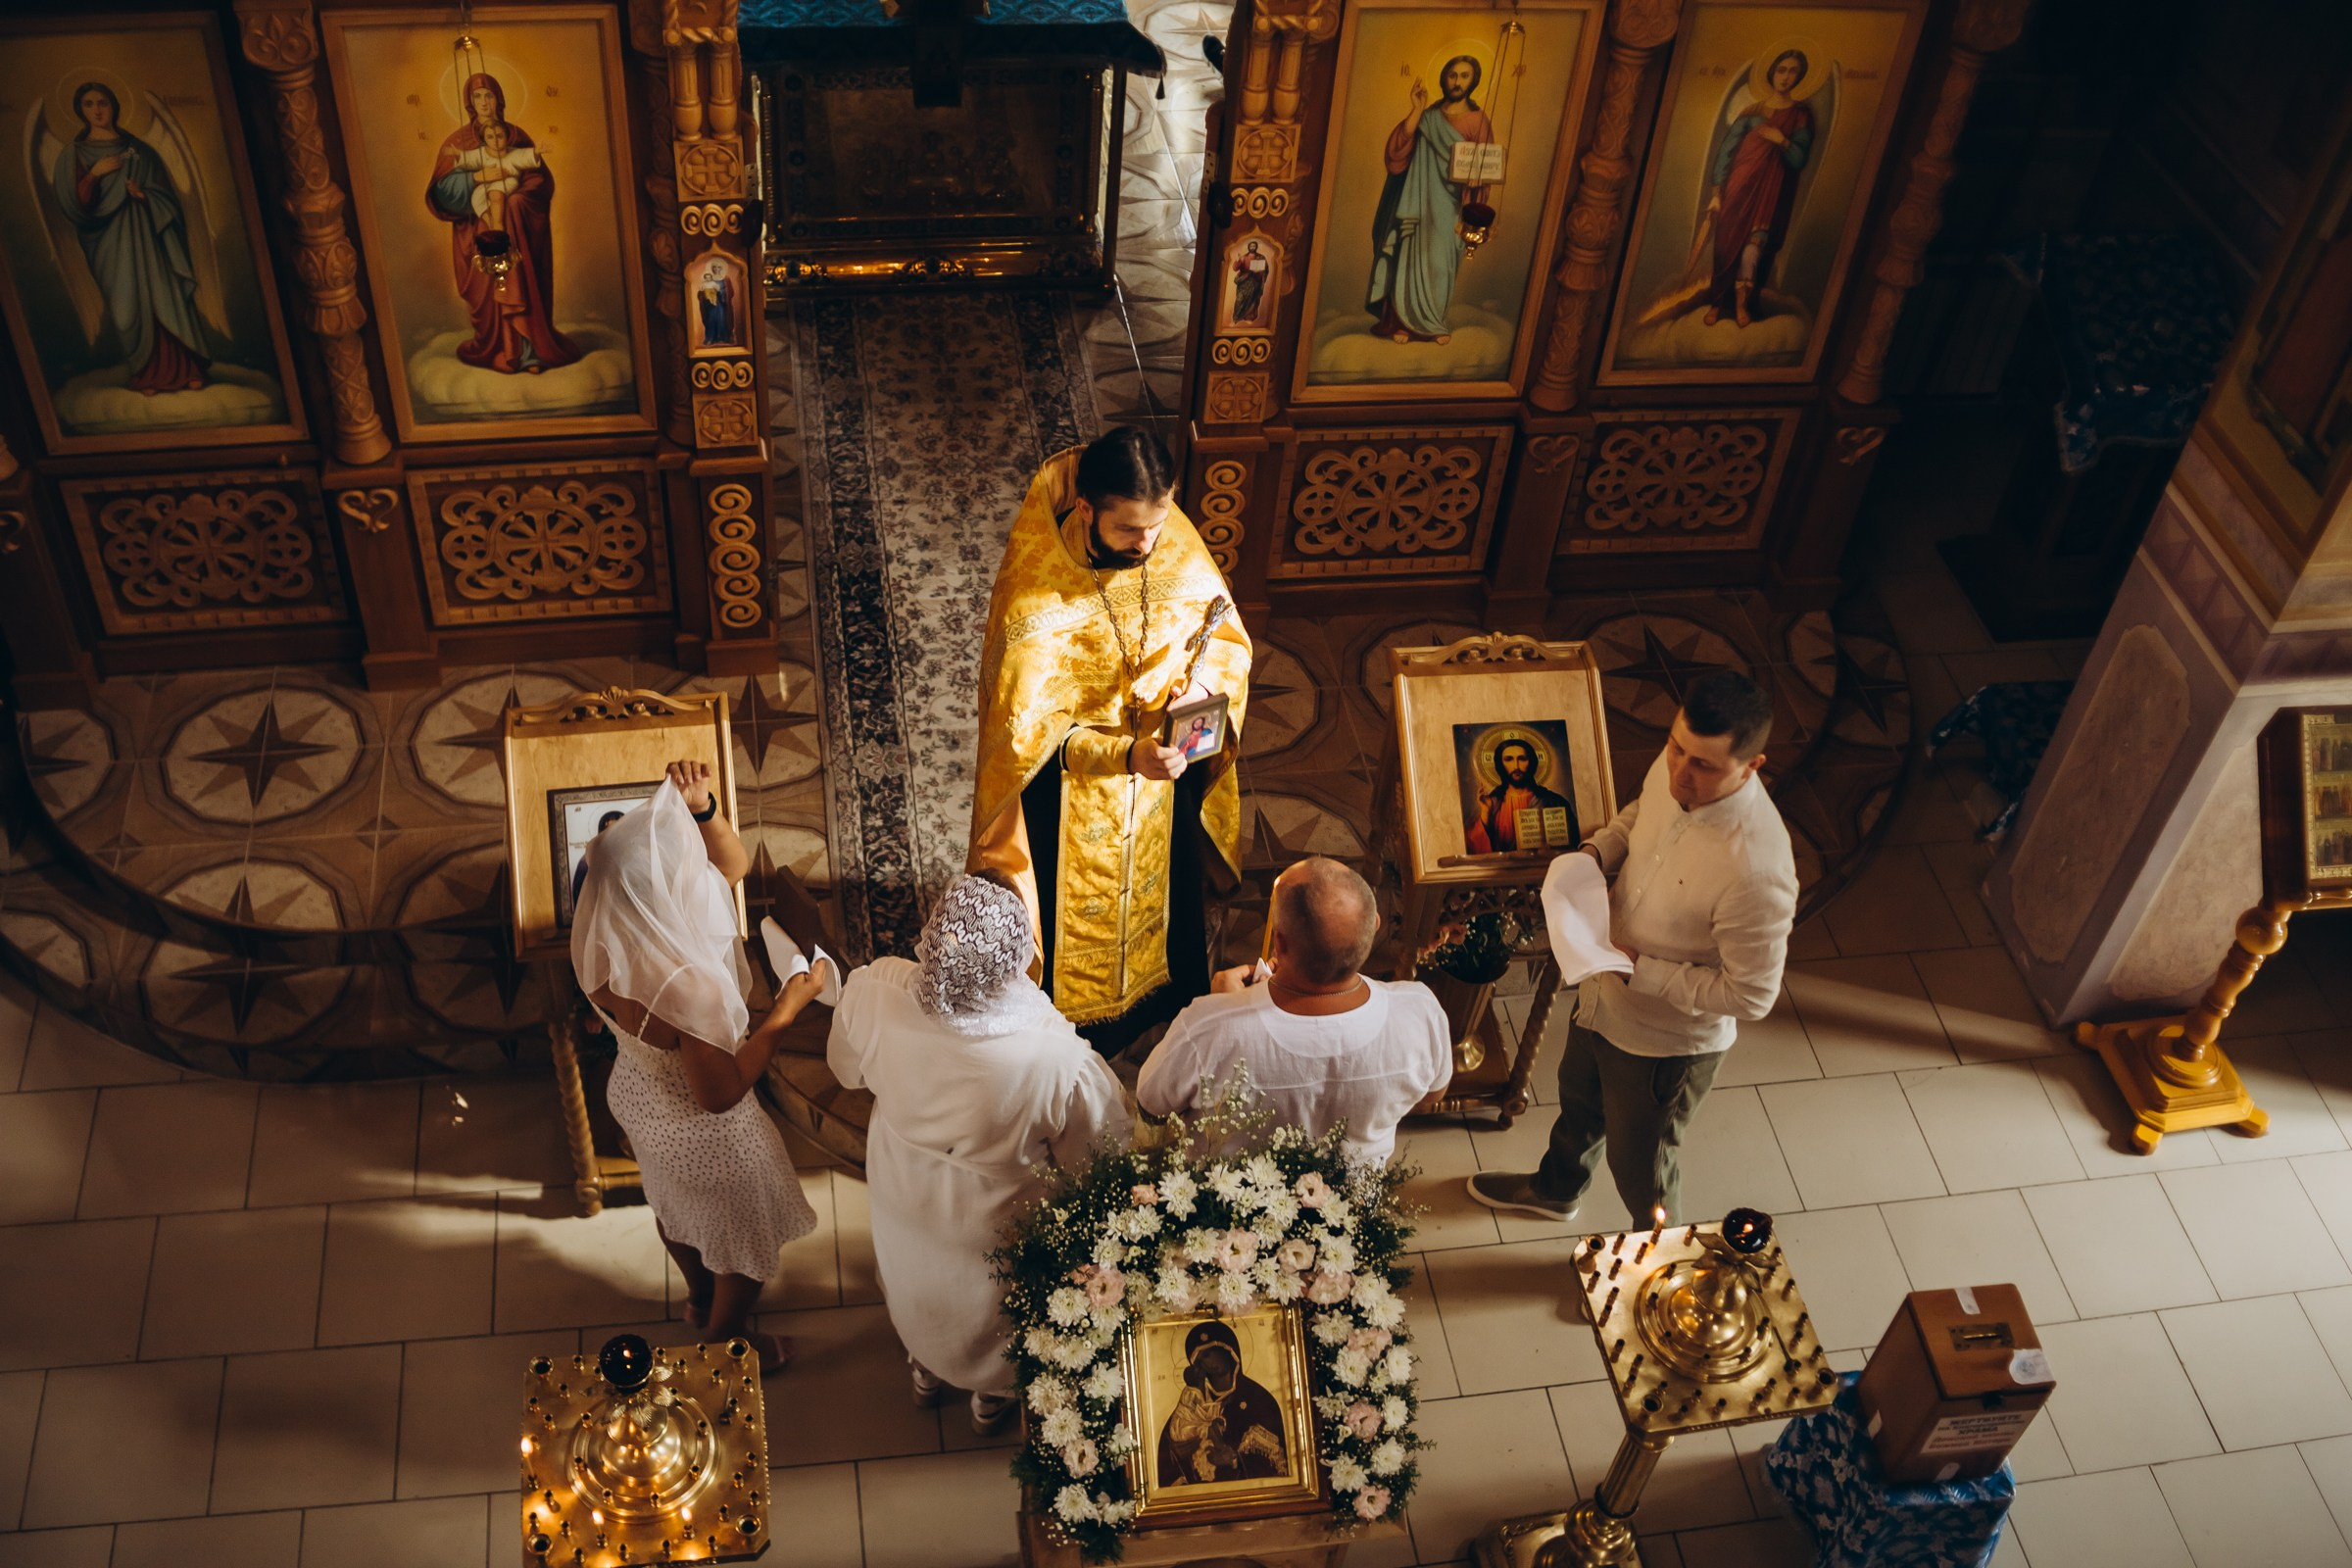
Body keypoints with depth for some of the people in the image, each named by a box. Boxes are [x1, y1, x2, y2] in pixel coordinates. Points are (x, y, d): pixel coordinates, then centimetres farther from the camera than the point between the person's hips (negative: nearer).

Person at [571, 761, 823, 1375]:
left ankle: (701, 1299, 65)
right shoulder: (684, 985, -45)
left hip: (639, 1093, 7)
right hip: (702, 1134, -7)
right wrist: (788, 1008, -27)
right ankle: (726, 1344, 51)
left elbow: (732, 864, -10)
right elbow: (722, 1094, -30)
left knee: (677, 1207, 36)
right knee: (745, 1234, 25)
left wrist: (699, 808, -29)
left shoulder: (608, 926, -22)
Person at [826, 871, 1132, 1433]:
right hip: (997, 1222, -2)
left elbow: (849, 1069, -11)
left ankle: (926, 1370, 67)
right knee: (997, 1315, 34)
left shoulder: (872, 993, -36)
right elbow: (1099, 1151, -22)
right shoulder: (1057, 1060, -44)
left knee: (917, 1290, 37)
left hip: (901, 1197, 2)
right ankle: (993, 1396, 63)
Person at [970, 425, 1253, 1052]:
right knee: (1074, 911, 20)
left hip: (1162, 760, 4)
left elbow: (1227, 639, -3)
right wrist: (1125, 755, -36)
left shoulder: (1178, 543, -19)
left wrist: (1198, 683, -24)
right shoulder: (1035, 588, -32)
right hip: (1071, 793, -4)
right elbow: (1029, 727, -25)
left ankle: (1161, 991, 58)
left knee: (1161, 885, 29)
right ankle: (1070, 1018, 49)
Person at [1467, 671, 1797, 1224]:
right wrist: (1595, 852, -13)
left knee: (1640, 1165, 21)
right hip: (1602, 994, 7)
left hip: (1666, 1042, -7)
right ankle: (1554, 1190, 67)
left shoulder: (1757, 870, -41)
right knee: (1579, 1100, 35)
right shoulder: (1672, 769, -19)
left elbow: (1751, 995, -29)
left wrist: (1639, 969, -28)